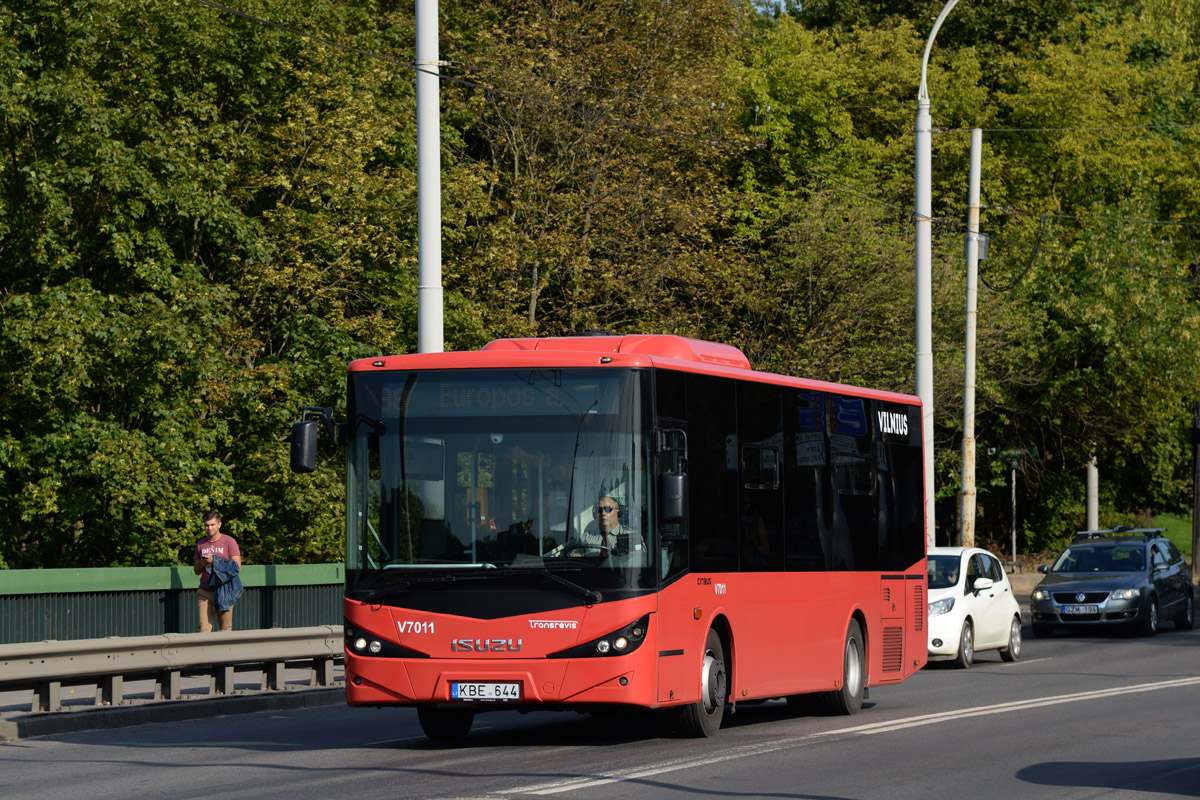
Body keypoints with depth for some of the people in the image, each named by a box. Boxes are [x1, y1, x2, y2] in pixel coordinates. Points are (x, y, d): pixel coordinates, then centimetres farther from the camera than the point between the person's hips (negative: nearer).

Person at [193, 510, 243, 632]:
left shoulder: (229, 541, 1)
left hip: (223, 591, -3)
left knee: (226, 628, 0)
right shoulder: (200, 544, 15)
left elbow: (237, 567, -6)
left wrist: (215, 561, -13)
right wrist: (202, 564, -3)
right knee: (204, 628, -8)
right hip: (204, 592, 3)